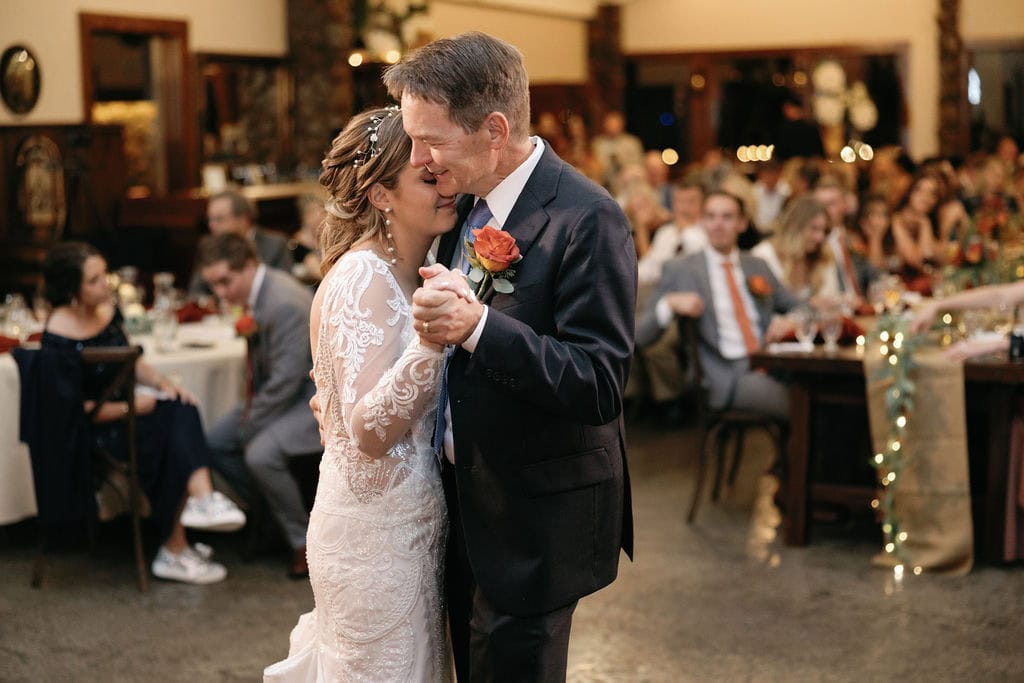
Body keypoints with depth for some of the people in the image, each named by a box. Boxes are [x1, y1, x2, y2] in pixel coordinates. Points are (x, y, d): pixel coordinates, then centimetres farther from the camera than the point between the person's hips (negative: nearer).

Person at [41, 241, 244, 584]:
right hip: (89, 432, -7)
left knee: (181, 411, -22)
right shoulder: (58, 337, -17)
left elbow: (133, 362, 17)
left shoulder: (108, 311, 6)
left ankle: (201, 498, -34)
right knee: (169, 441, -26)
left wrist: (162, 382, -3)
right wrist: (130, 407, -18)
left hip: (124, 414, 7)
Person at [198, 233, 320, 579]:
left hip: (316, 394, -10)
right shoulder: (256, 291, 1)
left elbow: (287, 379, -26)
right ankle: (273, 514, 16)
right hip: (278, 390, 10)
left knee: (260, 453, -28)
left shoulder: (285, 303, -28)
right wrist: (249, 408, 1)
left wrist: (249, 426, -16)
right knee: (215, 442, 4)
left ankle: (305, 539, -8)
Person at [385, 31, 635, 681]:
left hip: (534, 524, -8)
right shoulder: (467, 202, 3)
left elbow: (600, 386, -27)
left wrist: (477, 325, -35)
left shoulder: (587, 219, -22)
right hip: (466, 504, 8)